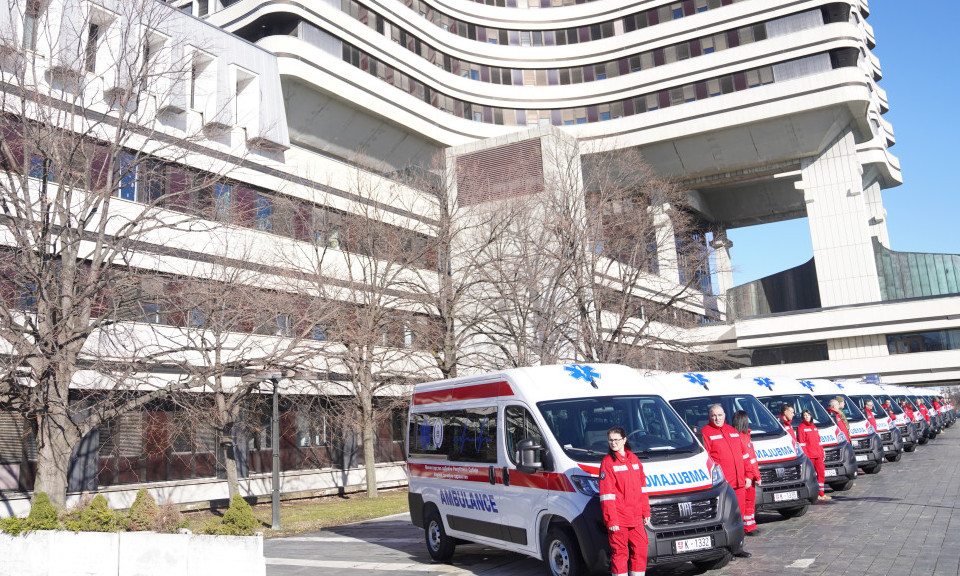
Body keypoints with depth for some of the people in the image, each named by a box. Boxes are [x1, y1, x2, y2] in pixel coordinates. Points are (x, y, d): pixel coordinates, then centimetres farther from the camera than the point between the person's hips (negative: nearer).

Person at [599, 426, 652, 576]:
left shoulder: (634, 459, 12)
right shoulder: (607, 462, -6)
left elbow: (642, 488, 16)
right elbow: (606, 494, -9)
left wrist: (646, 512, 13)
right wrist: (611, 520, -13)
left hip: (636, 517, 6)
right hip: (618, 519, -6)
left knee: (640, 549, 8)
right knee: (620, 552, -1)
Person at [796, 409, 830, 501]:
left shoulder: (814, 427, 20)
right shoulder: (801, 428, -3)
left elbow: (819, 442, 22)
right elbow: (801, 443, -9)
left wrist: (822, 454, 16)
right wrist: (804, 455, -16)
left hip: (818, 455, 7)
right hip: (809, 456, -7)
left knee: (821, 472, 5)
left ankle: (821, 494, 13)